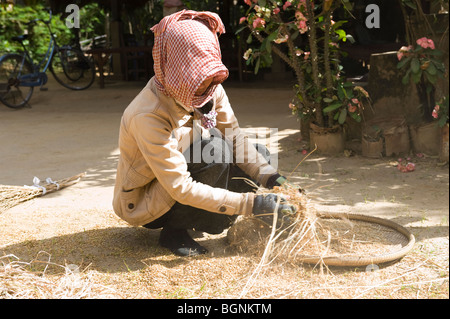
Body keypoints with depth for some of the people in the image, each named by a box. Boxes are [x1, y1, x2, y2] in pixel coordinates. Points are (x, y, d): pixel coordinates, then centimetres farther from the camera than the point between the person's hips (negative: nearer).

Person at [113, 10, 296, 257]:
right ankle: (174, 232, -14)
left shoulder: (211, 90, -12)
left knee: (258, 156, -4)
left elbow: (235, 139, -6)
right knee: (213, 146, -30)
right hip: (143, 205, -7)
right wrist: (250, 204, -36)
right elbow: (181, 188, -34)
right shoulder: (148, 115, -33)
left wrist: (270, 178, -22)